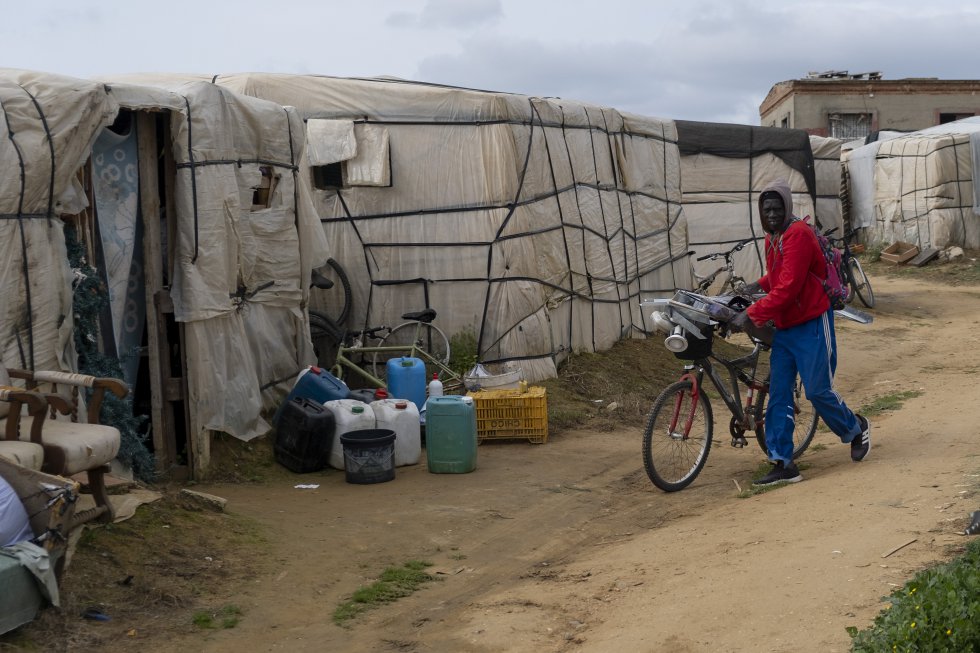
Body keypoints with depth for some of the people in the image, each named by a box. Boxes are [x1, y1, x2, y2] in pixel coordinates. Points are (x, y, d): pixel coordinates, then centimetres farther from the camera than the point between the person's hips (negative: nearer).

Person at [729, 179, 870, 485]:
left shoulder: (798, 235, -19)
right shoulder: (772, 237, 10)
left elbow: (787, 288, -26)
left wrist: (751, 314, -27)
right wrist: (758, 285, 10)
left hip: (811, 325, -8)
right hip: (783, 327, 8)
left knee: (818, 391, -3)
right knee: (778, 396, 3)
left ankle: (856, 429, 27)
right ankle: (783, 464, 6)